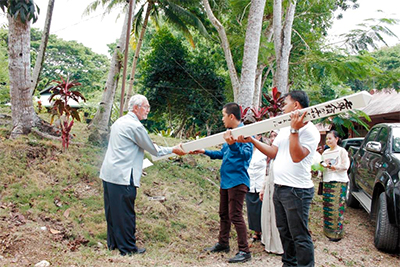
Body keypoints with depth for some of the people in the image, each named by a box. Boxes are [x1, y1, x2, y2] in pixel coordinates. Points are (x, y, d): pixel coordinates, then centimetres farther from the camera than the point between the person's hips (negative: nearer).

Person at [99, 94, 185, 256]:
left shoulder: (120, 121, 15)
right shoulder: (135, 126, -14)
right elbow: (153, 150, -5)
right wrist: (173, 150, 7)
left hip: (108, 174, 10)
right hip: (122, 176, -10)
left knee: (112, 210, 16)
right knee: (125, 212, -1)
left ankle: (113, 243, 27)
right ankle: (127, 247, 9)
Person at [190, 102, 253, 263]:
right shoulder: (230, 133, 15)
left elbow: (247, 154, -26)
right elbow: (222, 154, 24)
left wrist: (233, 144, -40)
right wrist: (204, 151, 19)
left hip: (237, 181, -10)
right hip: (226, 180, 10)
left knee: (235, 216, -8)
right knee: (223, 214, 18)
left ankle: (244, 251, 0)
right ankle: (223, 244, 31)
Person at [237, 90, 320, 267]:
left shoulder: (309, 130, -12)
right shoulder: (284, 129, 16)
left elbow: (296, 156, -24)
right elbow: (273, 153, 14)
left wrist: (294, 130, -26)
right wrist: (252, 141, 7)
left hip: (296, 191, -9)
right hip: (279, 188, 10)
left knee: (300, 236, -3)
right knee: (284, 232, 19)